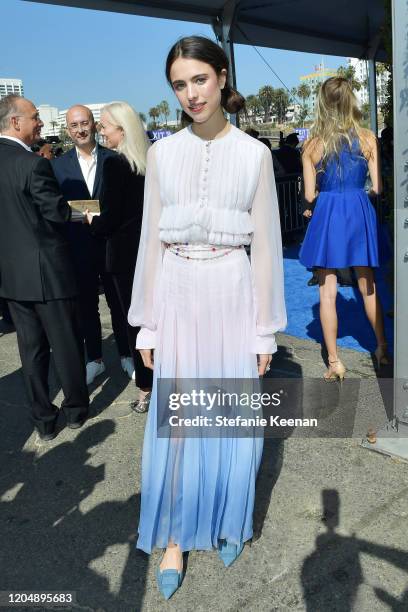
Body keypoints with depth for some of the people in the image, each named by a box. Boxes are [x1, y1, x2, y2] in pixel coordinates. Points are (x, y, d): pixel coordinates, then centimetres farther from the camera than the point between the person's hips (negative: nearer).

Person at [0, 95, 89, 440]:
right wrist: (77, 211, 5)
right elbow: (58, 214, -14)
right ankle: (76, 410, 27)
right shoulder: (34, 164, -18)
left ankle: (44, 420, 24)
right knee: (66, 343, 10)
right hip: (47, 269, -6)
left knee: (31, 347, 14)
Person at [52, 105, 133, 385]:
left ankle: (126, 356, 26)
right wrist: (75, 215, -11)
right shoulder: (59, 165, 4)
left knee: (119, 302, 9)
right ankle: (95, 360, 26)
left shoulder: (114, 159, -1)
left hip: (112, 243, -1)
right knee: (86, 306, 11)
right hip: (78, 247, 2)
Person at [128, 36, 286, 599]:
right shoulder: (162, 153, 4)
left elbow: (265, 242, 0)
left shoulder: (254, 154, 0)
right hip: (177, 298, 1)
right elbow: (152, 240, 5)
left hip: (232, 297, -1)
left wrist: (265, 329, -1)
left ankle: (228, 524, 35)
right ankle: (175, 537, 27)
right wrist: (147, 325, 3)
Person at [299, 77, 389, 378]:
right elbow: (377, 187, -3)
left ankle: (334, 362, 8)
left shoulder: (312, 145, -4)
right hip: (360, 213, 2)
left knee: (328, 291, 5)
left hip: (326, 215, -2)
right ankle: (382, 349, 28)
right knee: (368, 286, 17)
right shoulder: (367, 138, -2)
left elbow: (309, 195, -4)